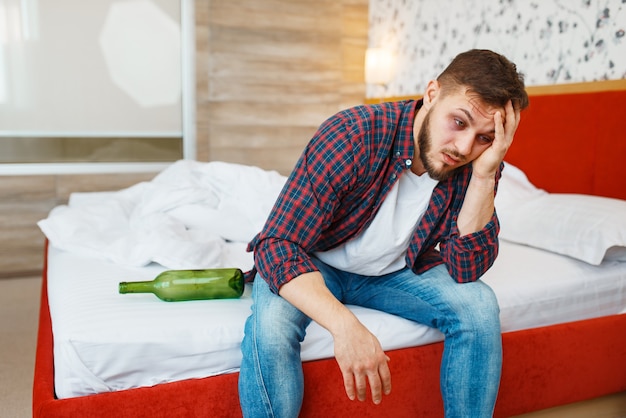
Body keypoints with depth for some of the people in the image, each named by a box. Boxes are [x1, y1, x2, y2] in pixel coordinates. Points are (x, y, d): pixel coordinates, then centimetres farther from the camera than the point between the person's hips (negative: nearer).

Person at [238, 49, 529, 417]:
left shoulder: (477, 164, -15)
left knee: (478, 305, -19)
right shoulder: (353, 136, -30)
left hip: (396, 271, 4)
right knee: (272, 321, -33)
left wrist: (484, 175, -32)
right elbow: (277, 245, -31)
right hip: (314, 265, -3)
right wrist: (345, 325, -45)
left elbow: (465, 269, -19)